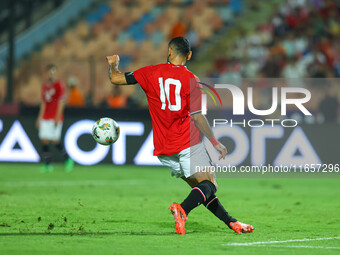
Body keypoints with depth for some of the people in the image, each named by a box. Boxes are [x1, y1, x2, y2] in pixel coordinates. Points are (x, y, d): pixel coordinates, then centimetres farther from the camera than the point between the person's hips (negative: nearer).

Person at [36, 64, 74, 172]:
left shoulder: (59, 85, -5)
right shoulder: (45, 86, 15)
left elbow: (61, 102, -10)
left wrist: (57, 118, -16)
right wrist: (40, 117, 16)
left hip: (55, 118, -6)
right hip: (45, 118, 6)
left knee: (54, 141, -8)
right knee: (44, 140, -2)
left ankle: (68, 159, 11)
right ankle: (47, 165, 1)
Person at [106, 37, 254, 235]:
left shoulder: (151, 73, 4)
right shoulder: (190, 79, -5)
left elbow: (116, 79, 10)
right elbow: (197, 116, -10)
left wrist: (114, 64, 31)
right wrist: (215, 142, -4)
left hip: (163, 150, 5)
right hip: (188, 144, -5)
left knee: (201, 188, 14)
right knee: (209, 184, -9)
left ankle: (231, 222, 12)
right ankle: (183, 210, -36)